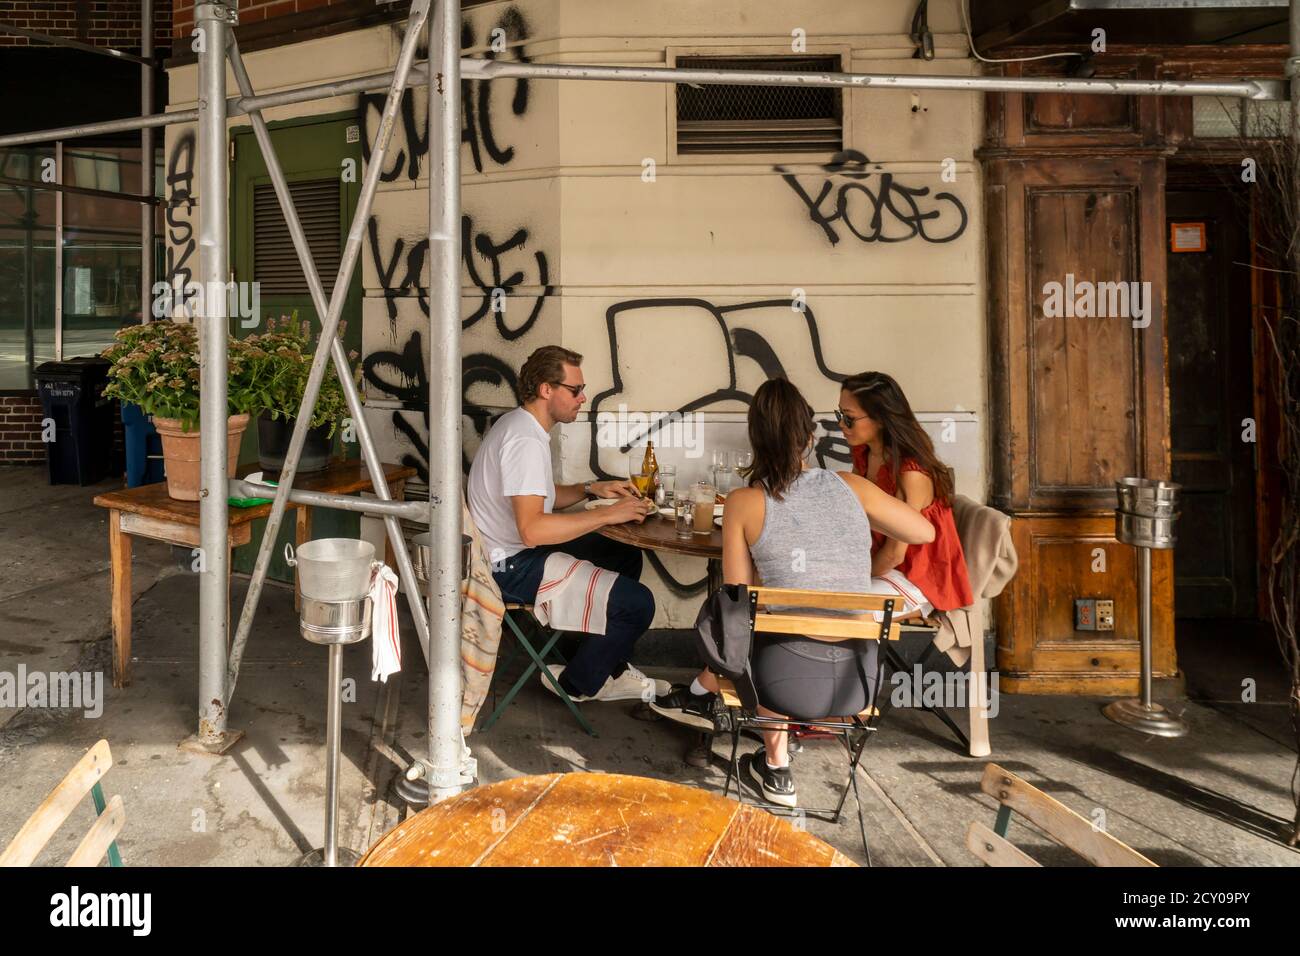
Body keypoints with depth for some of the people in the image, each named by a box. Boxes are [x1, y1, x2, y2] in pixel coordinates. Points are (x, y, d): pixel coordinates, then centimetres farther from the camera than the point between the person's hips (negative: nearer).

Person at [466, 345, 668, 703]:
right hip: (511, 566, -11)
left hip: (515, 549, 11)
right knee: (637, 603, -16)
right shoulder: (526, 441, -23)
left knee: (626, 557, 19)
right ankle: (577, 683, 9)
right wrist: (607, 514, -25)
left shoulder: (520, 424, 10)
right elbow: (532, 529, -32)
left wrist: (591, 488, 7)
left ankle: (612, 671, 24)